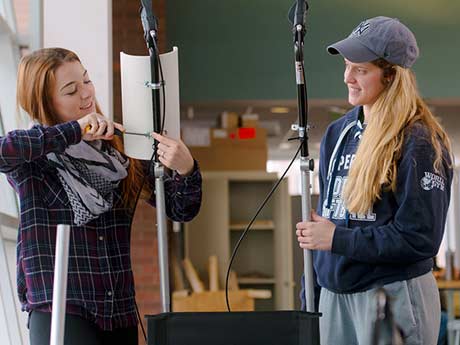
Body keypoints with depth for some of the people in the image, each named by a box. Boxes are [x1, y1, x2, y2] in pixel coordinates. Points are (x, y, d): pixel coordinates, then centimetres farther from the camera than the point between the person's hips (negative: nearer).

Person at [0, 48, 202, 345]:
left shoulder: (121, 148, 6)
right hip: (58, 309, -4)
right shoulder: (34, 159, -3)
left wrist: (186, 171, -16)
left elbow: (181, 210, 5)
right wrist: (75, 131, -20)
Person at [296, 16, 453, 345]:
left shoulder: (419, 143, -12)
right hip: (334, 293, 6)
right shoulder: (338, 133, 9)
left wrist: (337, 239, -14)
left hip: (394, 296, -6)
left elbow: (420, 239, -17)